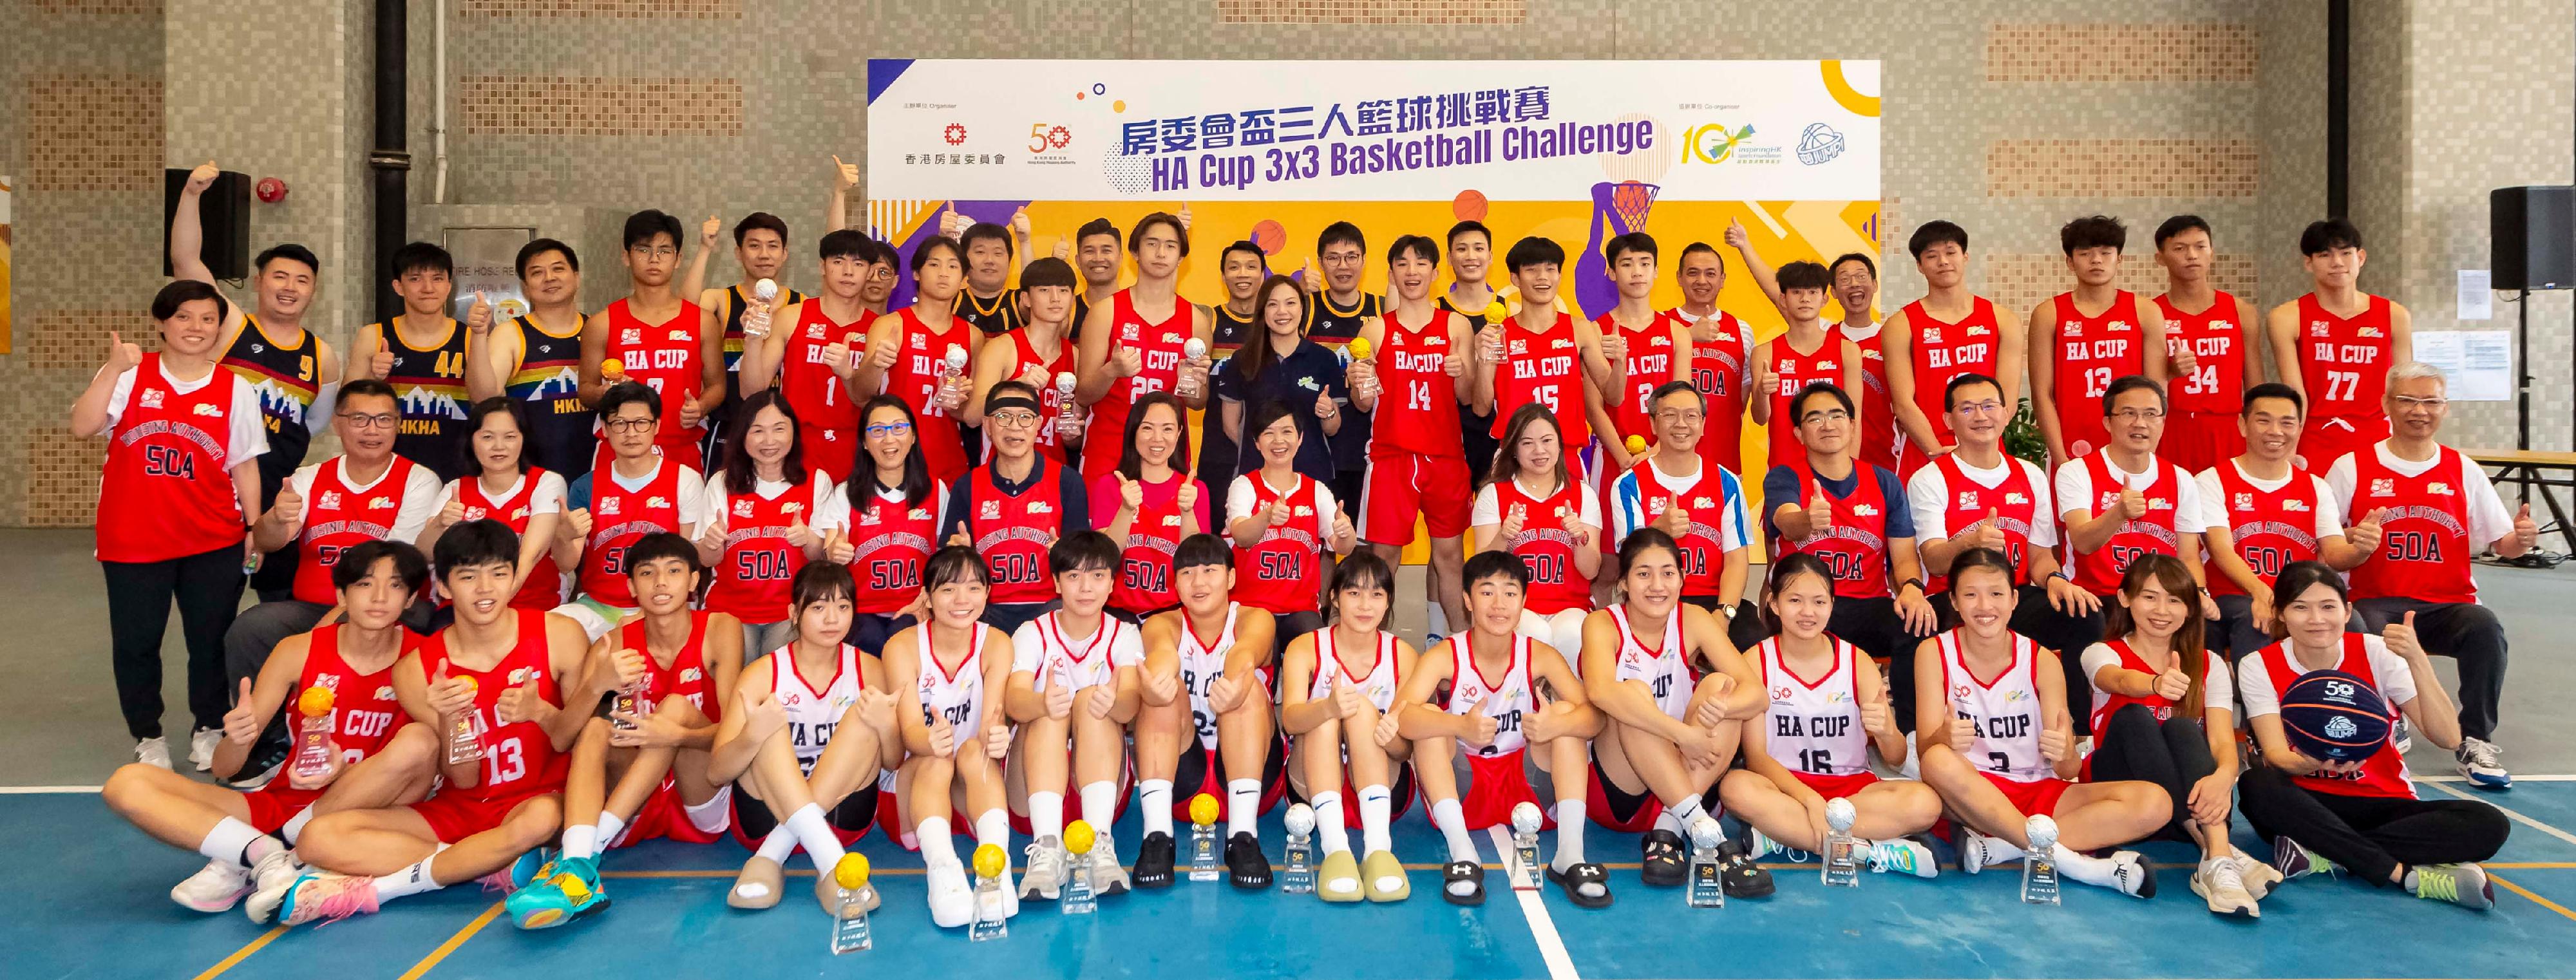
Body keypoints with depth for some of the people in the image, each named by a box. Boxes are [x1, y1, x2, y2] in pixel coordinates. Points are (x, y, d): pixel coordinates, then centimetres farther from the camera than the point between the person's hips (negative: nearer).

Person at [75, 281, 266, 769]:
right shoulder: (128, 374, 0)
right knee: (135, 642, 8)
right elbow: (82, 427, -14)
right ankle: (148, 737, 24)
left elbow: (244, 465, 5)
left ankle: (209, 730, 25)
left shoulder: (235, 389, 3)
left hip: (214, 542, 1)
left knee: (212, 639, 8)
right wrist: (114, 368, -20)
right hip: (132, 540, 0)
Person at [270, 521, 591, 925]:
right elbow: (465, 780, -3)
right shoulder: (416, 669, -3)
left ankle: (371, 889, -24)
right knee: (319, 838, -18)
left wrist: (540, 712, -22)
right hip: (458, 809, 3)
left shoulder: (559, 635, -7)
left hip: (538, 798, -3)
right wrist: (448, 720, -24)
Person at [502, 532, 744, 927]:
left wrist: (680, 736, -34)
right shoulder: (615, 645, 1)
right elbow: (568, 739, -11)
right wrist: (596, 686, -31)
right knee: (597, 727, -24)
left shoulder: (720, 631, -5)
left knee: (677, 705, -24)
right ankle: (577, 865, -47)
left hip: (701, 808, -2)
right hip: (634, 817, 2)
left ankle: (590, 846, -36)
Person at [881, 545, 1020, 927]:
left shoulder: (996, 644, -7)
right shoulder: (903, 646, -11)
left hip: (976, 784, 1)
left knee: (975, 750, -31)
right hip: (916, 779, -1)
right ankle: (942, 869, -52)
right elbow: (910, 729, -22)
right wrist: (930, 740, -47)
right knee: (935, 761, -33)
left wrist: (996, 735, -47)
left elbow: (992, 722, -21)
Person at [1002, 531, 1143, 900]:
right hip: (1036, 773, 0)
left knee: (1089, 699, -26)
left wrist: (1114, 702, -46)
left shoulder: (1123, 635, 1)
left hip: (1100, 771, 0)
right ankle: (1047, 845, -44)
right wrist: (1042, 703, -47)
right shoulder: (1033, 634, 0)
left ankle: (1099, 844, -39)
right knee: (1051, 707, -28)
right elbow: (1013, 700, -21)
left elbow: (1130, 703, -20)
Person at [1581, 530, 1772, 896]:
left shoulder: (1693, 621, -2)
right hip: (1616, 791, -3)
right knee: (1635, 694, -30)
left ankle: (1669, 828, -26)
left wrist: (1722, 707, -36)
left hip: (1683, 785, 3)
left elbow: (1758, 694, -13)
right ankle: (1707, 833, -34)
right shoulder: (1603, 624, -10)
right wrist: (1683, 733, -39)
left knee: (1721, 685, -20)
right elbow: (1600, 691, -33)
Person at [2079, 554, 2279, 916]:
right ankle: (2215, 849, -41)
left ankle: (2218, 863, -47)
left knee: (2181, 728, -28)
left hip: (2191, 798, 1)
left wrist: (2223, 776, -34)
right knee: (2133, 717, -28)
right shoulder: (2102, 654, 2)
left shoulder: (2208, 666, 8)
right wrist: (2156, 684, -50)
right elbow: (2120, 681, -25)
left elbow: (2223, 740, -9)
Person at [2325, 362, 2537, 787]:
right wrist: (2352, 541, -19)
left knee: (2485, 625, -32)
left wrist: (2521, 539, -12)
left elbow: (2501, 544, 11)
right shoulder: (2352, 467, 5)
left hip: (2449, 605, 2)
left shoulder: (2464, 471, 11)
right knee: (2366, 632, -36)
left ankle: (2476, 741, -13)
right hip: (2377, 603, -2)